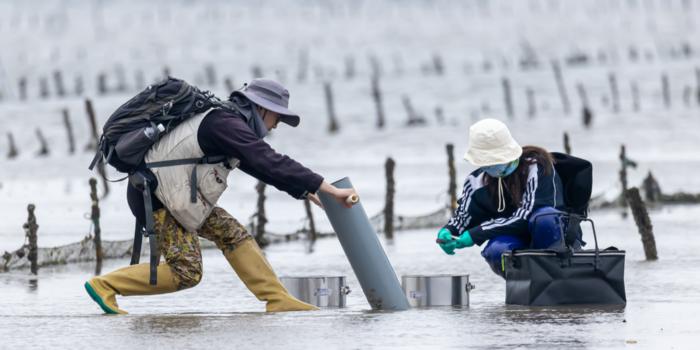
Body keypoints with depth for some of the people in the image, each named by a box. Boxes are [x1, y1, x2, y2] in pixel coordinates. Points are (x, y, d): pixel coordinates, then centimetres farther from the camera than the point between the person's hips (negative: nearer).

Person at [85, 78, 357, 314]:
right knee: (187, 272, -10)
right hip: (157, 195, -10)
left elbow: (262, 167, 25)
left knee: (232, 234, 5)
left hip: (179, 194, 10)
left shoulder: (229, 123, 14)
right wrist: (330, 189, -27)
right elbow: (272, 164, -26)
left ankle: (278, 300, 5)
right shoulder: (227, 125, -18)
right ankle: (105, 286, -4)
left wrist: (304, 191, 21)